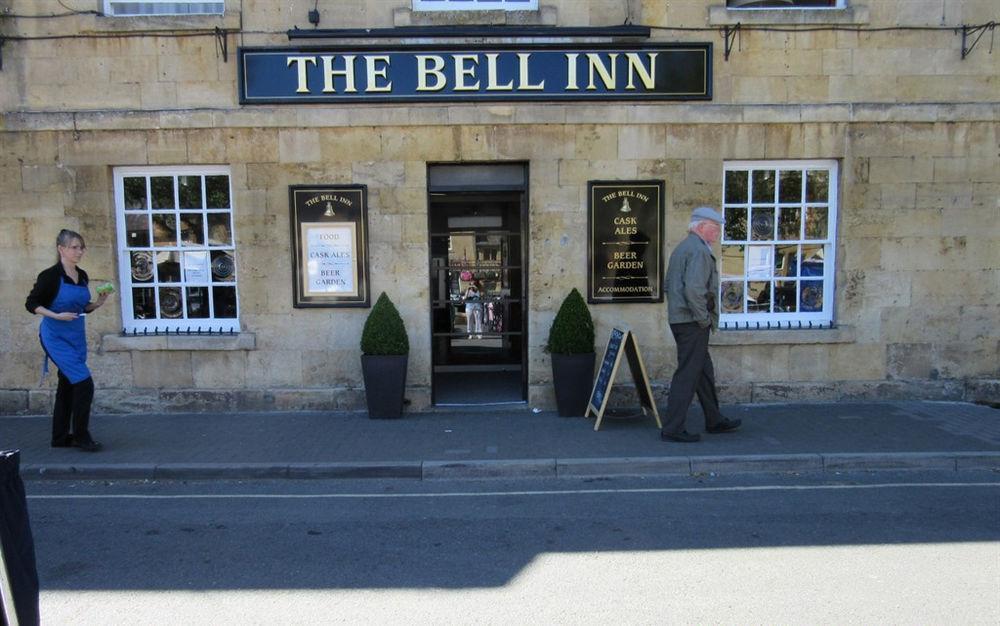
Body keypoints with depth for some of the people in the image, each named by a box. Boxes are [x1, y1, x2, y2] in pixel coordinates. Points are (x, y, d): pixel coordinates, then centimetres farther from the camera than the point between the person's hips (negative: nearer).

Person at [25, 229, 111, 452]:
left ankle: (60, 437, 24)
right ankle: (81, 436, -2)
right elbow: (31, 304, -9)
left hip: (76, 337, 7)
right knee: (84, 383, -14)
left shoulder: (82, 276, 7)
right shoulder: (51, 275, -12)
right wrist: (57, 316, -21)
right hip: (56, 338, -7)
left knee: (67, 386, 13)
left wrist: (98, 303, -3)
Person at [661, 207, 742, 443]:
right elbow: (694, 289, -27)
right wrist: (704, 318, -17)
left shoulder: (681, 248, 17)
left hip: (678, 318, 11)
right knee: (687, 375, -5)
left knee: (704, 371, 18)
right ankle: (672, 429, 0)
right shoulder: (699, 250, -15)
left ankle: (715, 421, 30)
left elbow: (669, 285, 22)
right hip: (693, 324, -10)